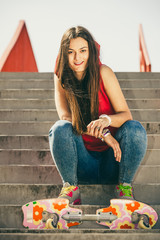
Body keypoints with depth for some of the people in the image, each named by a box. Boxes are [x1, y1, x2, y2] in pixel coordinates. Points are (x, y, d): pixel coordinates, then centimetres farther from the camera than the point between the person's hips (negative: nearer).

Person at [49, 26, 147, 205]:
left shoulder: (103, 72, -8)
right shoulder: (61, 78, -2)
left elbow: (126, 115, -10)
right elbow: (65, 117, -13)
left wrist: (107, 120, -34)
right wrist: (102, 133, -27)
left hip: (111, 160, 0)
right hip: (82, 165, 1)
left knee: (135, 129, -27)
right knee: (60, 129, -26)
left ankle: (124, 185, -7)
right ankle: (70, 187, -9)